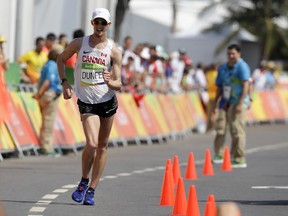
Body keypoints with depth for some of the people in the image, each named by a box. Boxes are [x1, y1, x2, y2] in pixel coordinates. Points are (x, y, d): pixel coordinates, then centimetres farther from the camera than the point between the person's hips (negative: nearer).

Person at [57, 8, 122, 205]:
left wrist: (110, 82, -29)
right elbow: (61, 59, 15)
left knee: (103, 146, 7)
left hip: (108, 101, 2)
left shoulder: (114, 51, -5)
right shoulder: (79, 44, -3)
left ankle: (91, 190, 18)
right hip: (86, 102, -2)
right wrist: (64, 82, 2)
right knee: (92, 144, -17)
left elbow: (118, 85, -6)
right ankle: (84, 182, 6)